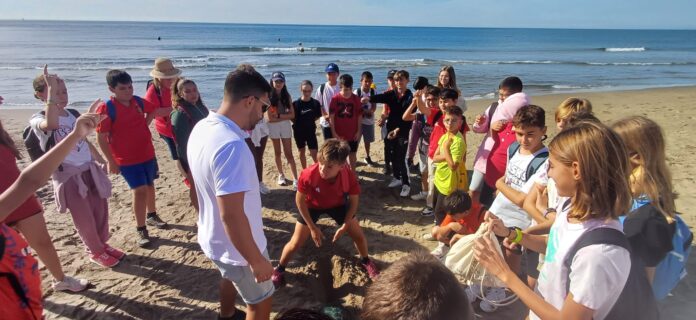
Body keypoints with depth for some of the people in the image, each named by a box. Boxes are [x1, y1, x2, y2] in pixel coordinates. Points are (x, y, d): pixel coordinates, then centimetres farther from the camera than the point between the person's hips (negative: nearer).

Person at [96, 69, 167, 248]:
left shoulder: (139, 102, -1)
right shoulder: (106, 109, -16)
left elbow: (152, 111, 22)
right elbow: (101, 138, -14)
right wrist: (111, 161, -13)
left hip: (147, 153, 6)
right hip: (126, 159, -6)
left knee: (149, 185, 18)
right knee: (140, 190, -9)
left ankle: (151, 216, 39)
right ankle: (141, 230, 5)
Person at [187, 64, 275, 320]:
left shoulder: (202, 128, -6)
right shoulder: (231, 145, -35)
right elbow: (232, 216, -33)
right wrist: (257, 261, -22)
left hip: (214, 239, 9)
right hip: (236, 247, -9)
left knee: (231, 278, 35)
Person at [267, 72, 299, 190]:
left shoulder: (287, 96, 2)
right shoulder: (269, 97, -8)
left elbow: (292, 115, -3)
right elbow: (270, 118, -12)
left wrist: (279, 115, -14)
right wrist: (285, 116, -12)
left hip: (286, 126, 1)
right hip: (273, 126, -1)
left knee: (289, 153, -1)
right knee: (277, 152, 12)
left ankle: (295, 179, -3)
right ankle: (281, 175, 28)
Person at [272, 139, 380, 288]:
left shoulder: (349, 176, -34)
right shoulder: (308, 175, -39)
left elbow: (354, 201, -14)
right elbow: (300, 200, -21)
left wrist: (345, 226, -17)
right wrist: (313, 228, -16)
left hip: (337, 205, 2)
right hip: (312, 206, -1)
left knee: (359, 235, 3)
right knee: (296, 243, -2)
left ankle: (366, 261, 35)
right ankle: (279, 269, 27)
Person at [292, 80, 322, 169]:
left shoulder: (316, 103, -8)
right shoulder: (296, 103, -11)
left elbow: (318, 116, 5)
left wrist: (309, 121, -3)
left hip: (311, 131, -1)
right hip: (299, 132, 1)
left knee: (314, 153, -5)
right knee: (302, 152, 15)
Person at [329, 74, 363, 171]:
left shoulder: (356, 99, -5)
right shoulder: (335, 99, -11)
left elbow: (359, 116, 0)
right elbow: (331, 117, -8)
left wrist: (358, 131, -1)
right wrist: (333, 132, -10)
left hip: (353, 133, 2)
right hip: (339, 134, -1)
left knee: (353, 154, 14)